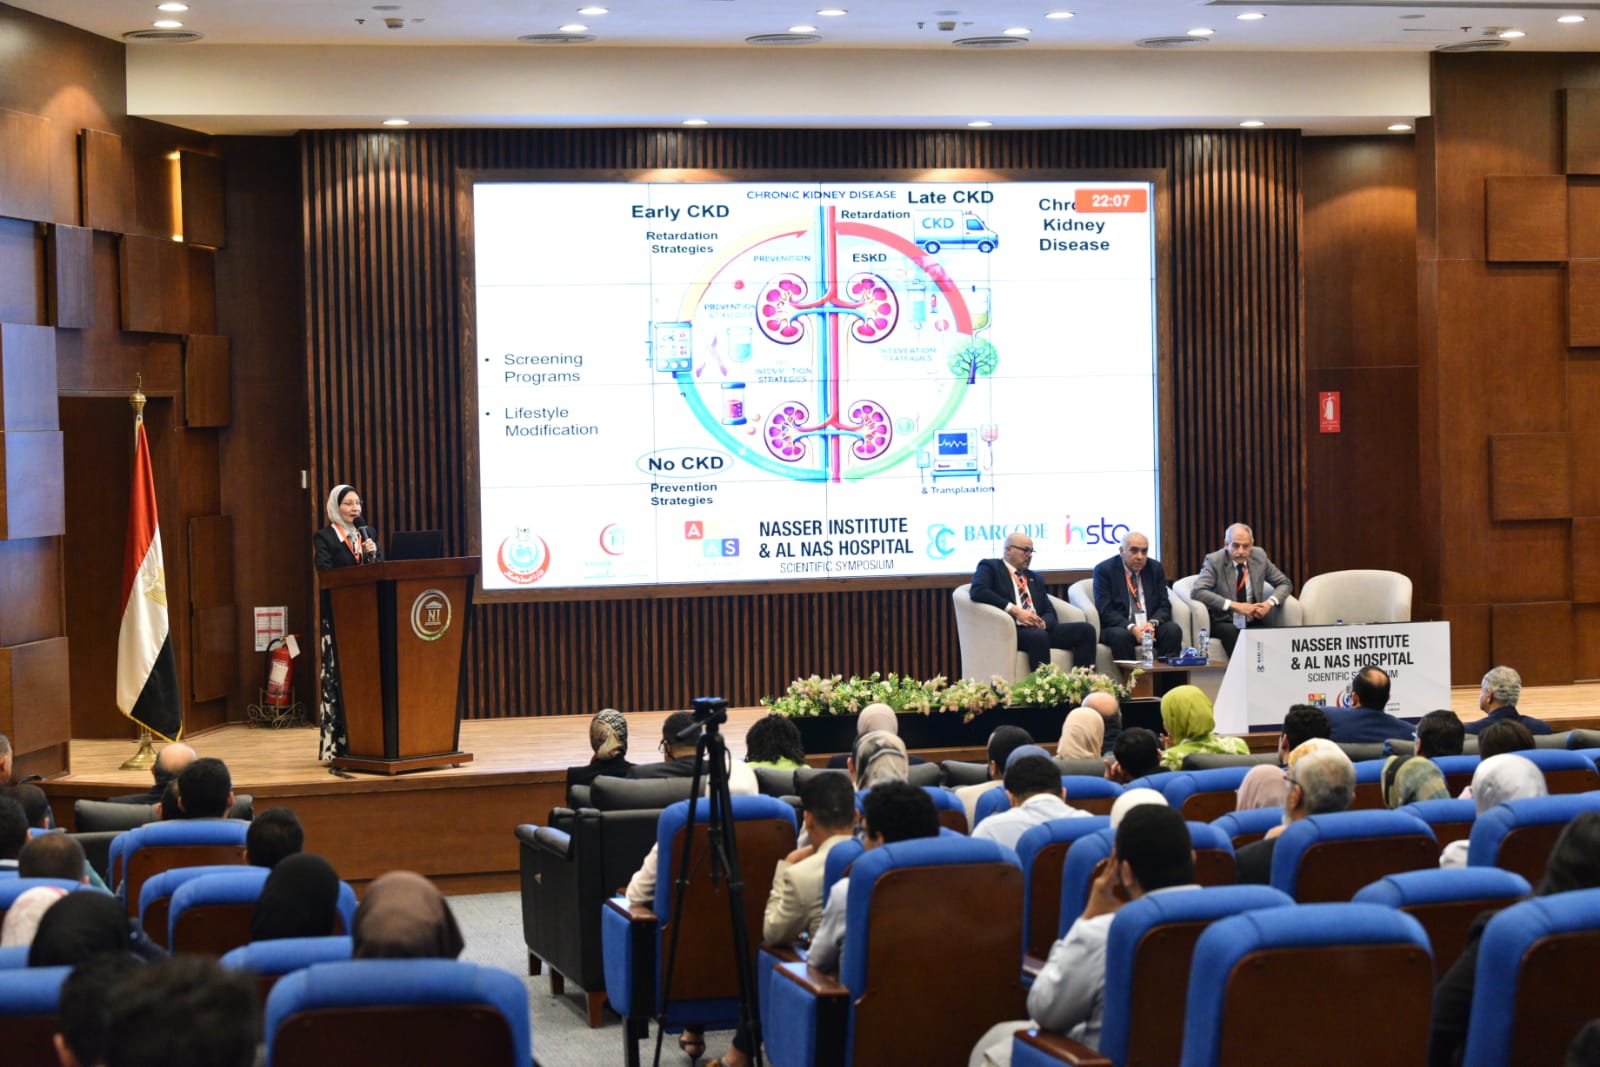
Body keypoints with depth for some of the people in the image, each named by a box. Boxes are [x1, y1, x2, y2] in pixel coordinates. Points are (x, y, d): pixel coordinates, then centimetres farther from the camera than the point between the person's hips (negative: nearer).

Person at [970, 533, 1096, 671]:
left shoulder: (1035, 578, 27)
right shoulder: (990, 567, 8)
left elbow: (1050, 612, 21)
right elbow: (977, 591, -11)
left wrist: (1043, 623, -6)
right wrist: (1014, 610, -17)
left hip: (1040, 629, 7)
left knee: (1086, 629, -13)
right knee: (1038, 635, -38)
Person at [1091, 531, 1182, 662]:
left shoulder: (1156, 568, 9)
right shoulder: (1104, 570, -2)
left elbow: (1164, 606, 7)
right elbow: (1105, 611, -9)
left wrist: (1152, 623, -16)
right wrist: (1132, 628, -24)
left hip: (1150, 627, 3)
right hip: (1119, 628, -3)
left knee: (1173, 630, -25)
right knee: (1120, 636, -36)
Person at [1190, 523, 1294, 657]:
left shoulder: (1259, 556, 3)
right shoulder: (1214, 561, -9)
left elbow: (1285, 584, 11)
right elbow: (1198, 591, -22)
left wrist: (1270, 602, -11)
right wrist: (1234, 605, -29)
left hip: (1253, 622, 3)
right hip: (1224, 623, -3)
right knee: (1231, 632, -35)